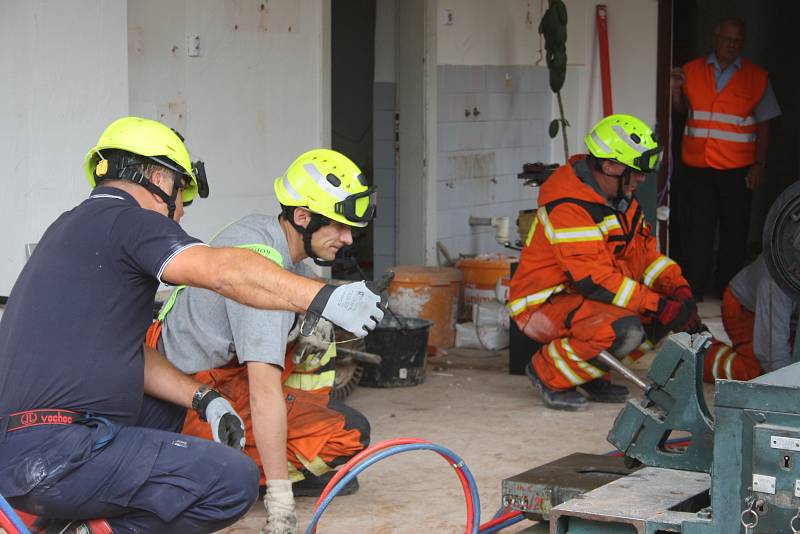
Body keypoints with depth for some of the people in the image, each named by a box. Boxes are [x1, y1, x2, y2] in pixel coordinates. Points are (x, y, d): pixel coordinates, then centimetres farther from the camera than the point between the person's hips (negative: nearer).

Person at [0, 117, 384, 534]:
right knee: (235, 481, -15)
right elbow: (222, 270, -24)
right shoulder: (127, 220, -6)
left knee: (166, 405, 34)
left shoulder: (75, 228, 23)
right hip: (57, 457, -10)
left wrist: (204, 399, 14)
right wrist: (325, 299, -25)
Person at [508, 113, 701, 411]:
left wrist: (678, 289, -8)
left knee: (671, 310, 0)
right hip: (543, 306, -10)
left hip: (583, 297, 10)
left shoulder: (620, 197, 7)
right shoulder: (568, 205, -25)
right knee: (625, 330, -33)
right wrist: (659, 306, -30)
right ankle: (549, 374, -11)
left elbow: (644, 253, 11)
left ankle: (591, 375, 7)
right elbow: (594, 279, -30)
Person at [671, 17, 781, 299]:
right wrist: (675, 90, -3)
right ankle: (694, 294, 4)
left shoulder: (756, 77, 2)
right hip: (698, 168, 1)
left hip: (737, 170, 0)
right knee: (698, 231, -1)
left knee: (734, 233, 6)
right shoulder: (692, 71, 6)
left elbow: (763, 124, 4)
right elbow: (681, 109, 18)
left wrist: (759, 164, -3)